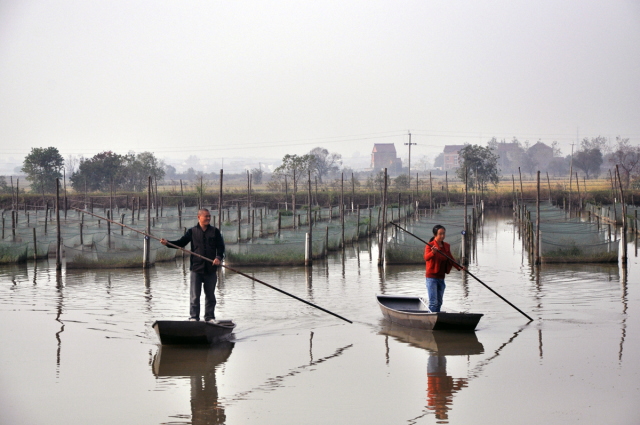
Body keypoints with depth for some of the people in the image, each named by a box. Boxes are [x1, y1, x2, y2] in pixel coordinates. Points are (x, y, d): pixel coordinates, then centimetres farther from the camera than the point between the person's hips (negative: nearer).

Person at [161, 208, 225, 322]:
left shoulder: (215, 231, 6)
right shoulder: (192, 231, 5)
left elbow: (221, 247, 2)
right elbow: (180, 243, 5)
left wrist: (218, 257, -17)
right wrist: (167, 243, -10)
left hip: (211, 269, 1)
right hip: (196, 268, -1)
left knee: (210, 295, 8)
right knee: (195, 296, -2)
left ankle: (210, 317, 17)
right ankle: (193, 317, 2)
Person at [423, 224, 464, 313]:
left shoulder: (446, 246, 9)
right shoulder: (430, 245, -12)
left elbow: (450, 260, 17)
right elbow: (426, 258, -28)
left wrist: (459, 267, 1)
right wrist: (433, 252, -48)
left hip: (441, 277, 7)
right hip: (432, 277, -7)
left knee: (439, 302, 13)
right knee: (433, 302, -13)